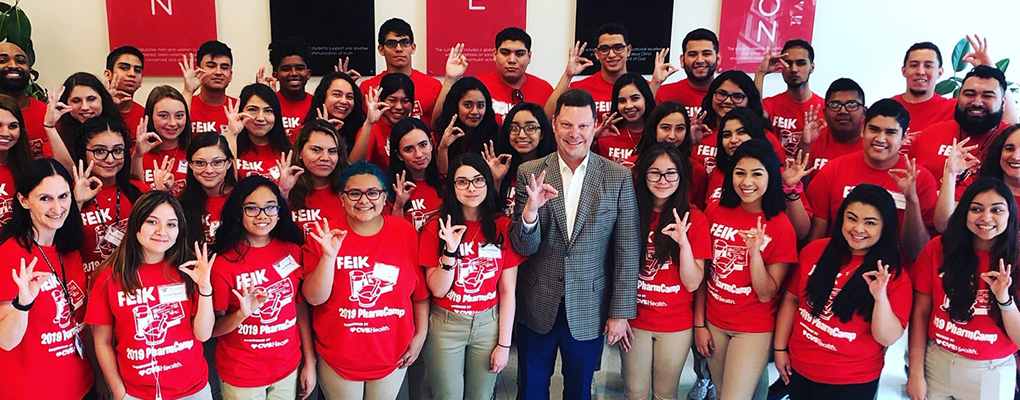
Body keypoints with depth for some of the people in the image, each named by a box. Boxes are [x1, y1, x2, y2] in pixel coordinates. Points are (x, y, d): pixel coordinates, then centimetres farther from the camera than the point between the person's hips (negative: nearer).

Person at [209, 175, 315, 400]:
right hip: (241, 376, -3)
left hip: (288, 369, 3)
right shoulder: (224, 262, -13)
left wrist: (309, 362, 4)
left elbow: (302, 310, 3)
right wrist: (241, 314, -27)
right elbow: (213, 329, -9)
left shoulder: (293, 252, -4)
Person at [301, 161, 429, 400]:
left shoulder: (406, 233, -6)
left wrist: (420, 335, 1)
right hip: (337, 357, -1)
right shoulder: (323, 235, -8)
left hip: (392, 356, 1)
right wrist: (329, 255, -24)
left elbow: (420, 292, 1)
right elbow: (314, 298, -13)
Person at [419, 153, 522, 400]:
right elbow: (437, 290, -9)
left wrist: (504, 344, -5)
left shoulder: (504, 227, -5)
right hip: (445, 326, 0)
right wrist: (450, 251, -24)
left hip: (488, 323, 1)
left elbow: (508, 291, -4)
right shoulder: (436, 228, -7)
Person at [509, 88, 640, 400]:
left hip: (589, 311, -1)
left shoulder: (619, 177, -6)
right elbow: (523, 247, -6)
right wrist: (530, 210, -26)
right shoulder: (530, 173, -5)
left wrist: (620, 312, -4)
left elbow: (627, 251, -4)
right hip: (537, 307, 1)